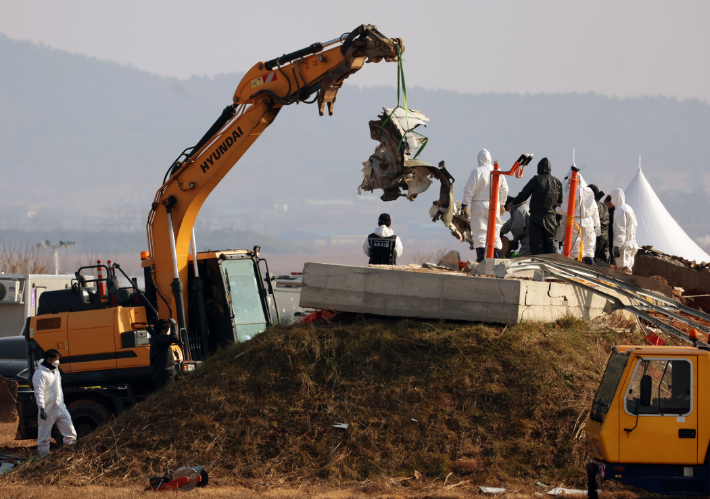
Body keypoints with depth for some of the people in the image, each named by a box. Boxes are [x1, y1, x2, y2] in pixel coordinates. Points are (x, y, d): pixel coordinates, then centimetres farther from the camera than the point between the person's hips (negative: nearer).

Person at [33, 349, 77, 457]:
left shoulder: (56, 371, 14)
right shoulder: (40, 373, -14)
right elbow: (39, 392, -21)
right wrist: (41, 408, -29)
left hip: (60, 409, 8)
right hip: (48, 411, -8)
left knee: (71, 434, 7)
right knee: (44, 438, 1)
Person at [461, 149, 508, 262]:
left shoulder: (477, 171, -10)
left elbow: (469, 189, -9)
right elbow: (504, 190, 13)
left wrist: (465, 203, 1)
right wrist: (502, 204, 24)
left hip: (479, 205, -4)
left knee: (479, 231, -2)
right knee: (495, 232, 9)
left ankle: (481, 258, -7)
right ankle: (496, 257, 7)